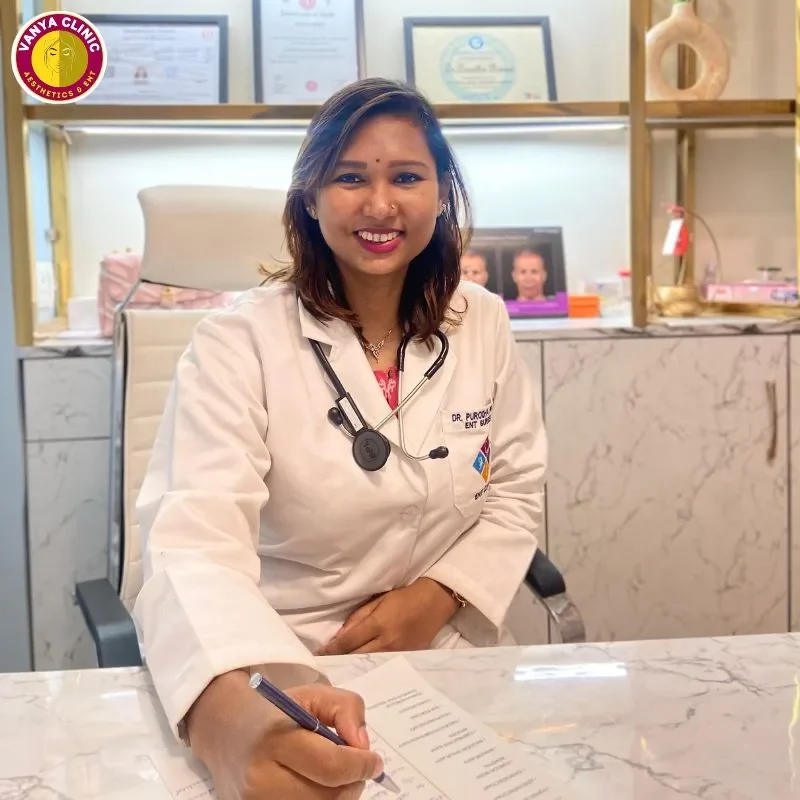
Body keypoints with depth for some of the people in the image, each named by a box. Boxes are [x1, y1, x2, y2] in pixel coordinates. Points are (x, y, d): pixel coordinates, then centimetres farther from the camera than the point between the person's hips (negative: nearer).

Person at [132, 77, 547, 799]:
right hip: (285, 678, -2)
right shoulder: (237, 345, -13)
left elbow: (516, 493, 8)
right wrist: (231, 712, -45)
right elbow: (194, 542, -26)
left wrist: (437, 598, -10)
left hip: (451, 659, 3)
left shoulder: (483, 324, 0)